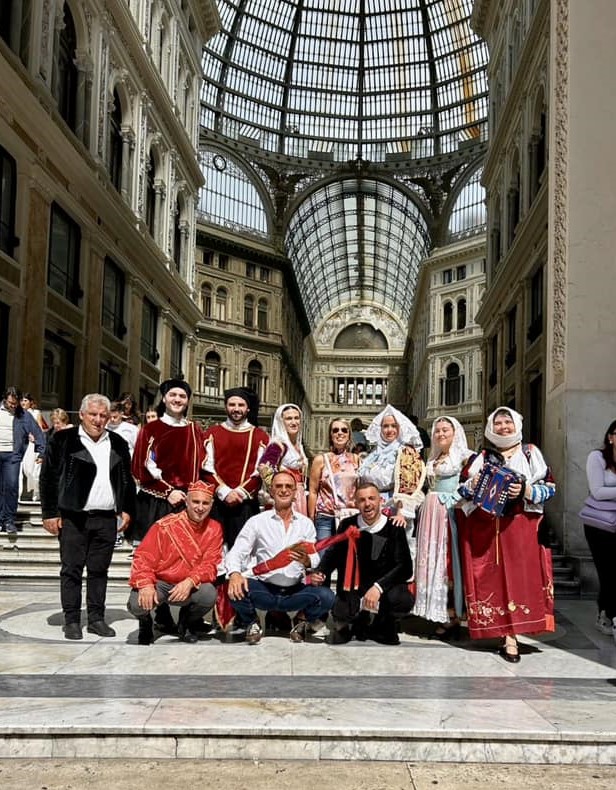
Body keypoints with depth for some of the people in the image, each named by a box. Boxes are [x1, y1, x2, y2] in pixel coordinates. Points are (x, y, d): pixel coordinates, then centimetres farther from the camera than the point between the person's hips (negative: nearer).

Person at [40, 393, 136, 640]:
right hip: (73, 518, -3)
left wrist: (126, 509, 10)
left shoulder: (118, 444, 12)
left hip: (106, 518, 3)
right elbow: (48, 478, -1)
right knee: (71, 570, 2)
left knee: (99, 571, 8)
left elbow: (127, 480, 18)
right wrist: (50, 513, -5)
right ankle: (72, 621, 11)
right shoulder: (63, 440, 0)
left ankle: (96, 618, 17)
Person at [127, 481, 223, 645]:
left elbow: (210, 564, -7)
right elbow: (144, 556, -13)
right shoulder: (165, 525, -10)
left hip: (187, 586, 2)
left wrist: (190, 582, -26)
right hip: (159, 583, -2)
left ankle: (188, 622, 7)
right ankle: (146, 622, 12)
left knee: (209, 594, -30)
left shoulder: (214, 529, -2)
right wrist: (146, 585, -30)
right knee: (137, 604, -31)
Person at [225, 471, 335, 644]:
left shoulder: (306, 523, 7)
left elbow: (316, 560, 2)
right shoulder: (257, 521, 2)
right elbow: (237, 553, -5)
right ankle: (251, 624, 4)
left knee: (326, 596, -27)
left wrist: (307, 561, -23)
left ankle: (304, 623, 9)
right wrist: (235, 573, -27)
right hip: (264, 589, -1)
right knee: (236, 589, -31)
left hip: (295, 591, 1)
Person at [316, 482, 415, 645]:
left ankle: (383, 626, 3)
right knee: (338, 637, -19)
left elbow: (405, 567, -12)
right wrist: (320, 572, -7)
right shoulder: (348, 526, 2)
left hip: (385, 588, -1)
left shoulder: (393, 529, -5)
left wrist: (378, 587, -25)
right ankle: (358, 623, 21)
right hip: (352, 590, 1)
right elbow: (333, 553, 14)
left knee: (403, 600, -34)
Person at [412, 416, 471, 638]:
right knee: (431, 559, 5)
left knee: (448, 559, -6)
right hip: (431, 512, 7)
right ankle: (439, 614, 11)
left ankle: (452, 617, 0)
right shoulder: (433, 459, 19)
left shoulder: (464, 457, -1)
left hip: (451, 511, -7)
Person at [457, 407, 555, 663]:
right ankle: (508, 635, 8)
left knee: (521, 574, -8)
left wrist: (526, 491, -13)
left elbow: (549, 487, 2)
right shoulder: (480, 457, 14)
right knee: (492, 577, -1)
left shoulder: (531, 454, 8)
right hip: (485, 528, 2)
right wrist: (473, 485, -8)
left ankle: (510, 635, -3)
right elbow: (462, 488, 13)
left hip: (521, 526, -2)